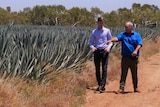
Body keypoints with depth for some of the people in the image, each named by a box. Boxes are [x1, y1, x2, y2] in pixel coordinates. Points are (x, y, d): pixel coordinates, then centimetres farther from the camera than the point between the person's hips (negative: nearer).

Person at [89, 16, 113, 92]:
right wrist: (92, 47, -11)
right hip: (96, 51, 2)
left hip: (104, 51, -2)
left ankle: (102, 85, -16)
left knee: (104, 68, -10)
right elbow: (91, 42, 10)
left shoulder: (107, 31, 5)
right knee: (97, 69, 4)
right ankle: (99, 85, 12)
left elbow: (110, 41, 9)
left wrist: (109, 47, -11)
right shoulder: (94, 32, 8)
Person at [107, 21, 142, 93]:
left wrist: (136, 50, -22)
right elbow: (117, 38, -11)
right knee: (123, 73, -2)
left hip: (134, 57, 0)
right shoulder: (123, 34, 7)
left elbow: (139, 44, -3)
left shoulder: (137, 35, 6)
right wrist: (111, 40, -31)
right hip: (125, 57, 0)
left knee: (134, 74, 9)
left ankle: (135, 88, 21)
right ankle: (121, 88, -1)